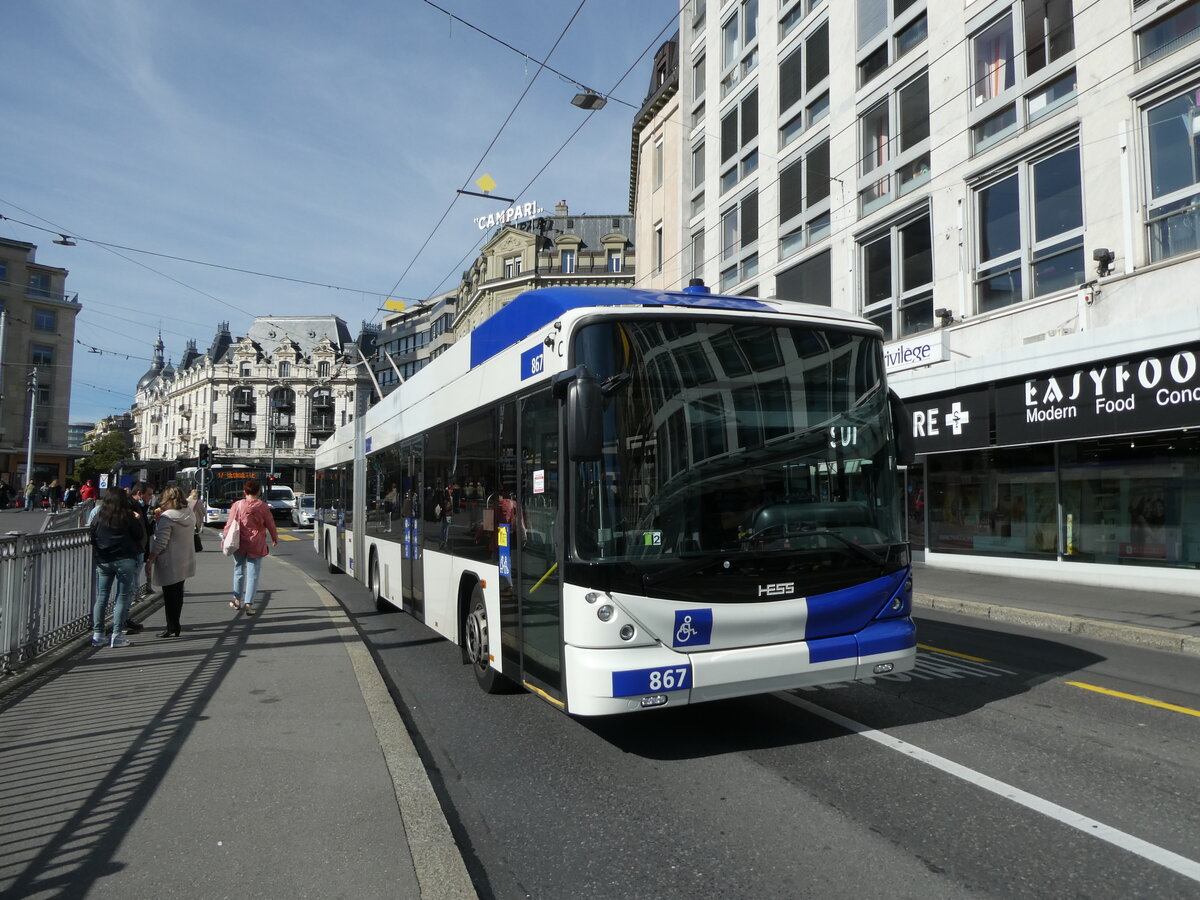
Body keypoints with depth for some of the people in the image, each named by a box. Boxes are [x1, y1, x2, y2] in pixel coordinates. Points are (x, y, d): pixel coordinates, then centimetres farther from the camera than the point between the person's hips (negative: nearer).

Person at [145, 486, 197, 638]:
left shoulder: (167, 517, -17)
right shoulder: (189, 514, 6)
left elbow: (160, 543, -18)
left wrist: (149, 561, -12)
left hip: (170, 563, -7)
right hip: (185, 561, 8)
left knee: (170, 595, 0)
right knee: (178, 593, 14)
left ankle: (172, 628, 5)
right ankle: (174, 625, 22)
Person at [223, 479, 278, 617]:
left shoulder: (237, 505, -5)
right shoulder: (263, 506, -5)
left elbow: (230, 524, -2)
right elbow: (270, 524, 4)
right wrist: (275, 538, 19)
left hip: (239, 544, 1)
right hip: (256, 546, -1)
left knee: (239, 572, 17)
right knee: (253, 574, 1)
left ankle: (238, 600, 29)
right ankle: (249, 604, -4)